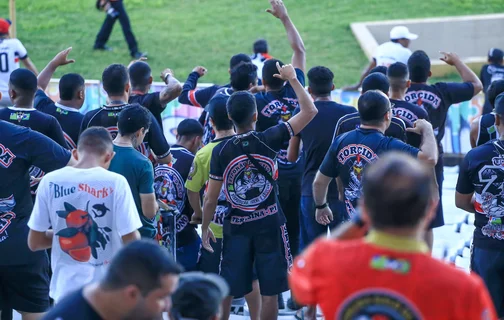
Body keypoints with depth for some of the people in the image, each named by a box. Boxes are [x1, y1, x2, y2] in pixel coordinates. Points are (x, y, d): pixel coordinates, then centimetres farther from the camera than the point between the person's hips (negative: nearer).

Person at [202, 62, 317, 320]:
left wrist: (205, 228, 11)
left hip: (236, 226, 1)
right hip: (269, 224, -1)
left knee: (226, 290, 9)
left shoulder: (221, 152, -8)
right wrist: (293, 79, 2)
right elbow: (309, 111, -7)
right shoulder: (268, 141, -11)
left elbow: (211, 199, -4)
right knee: (269, 290, 7)